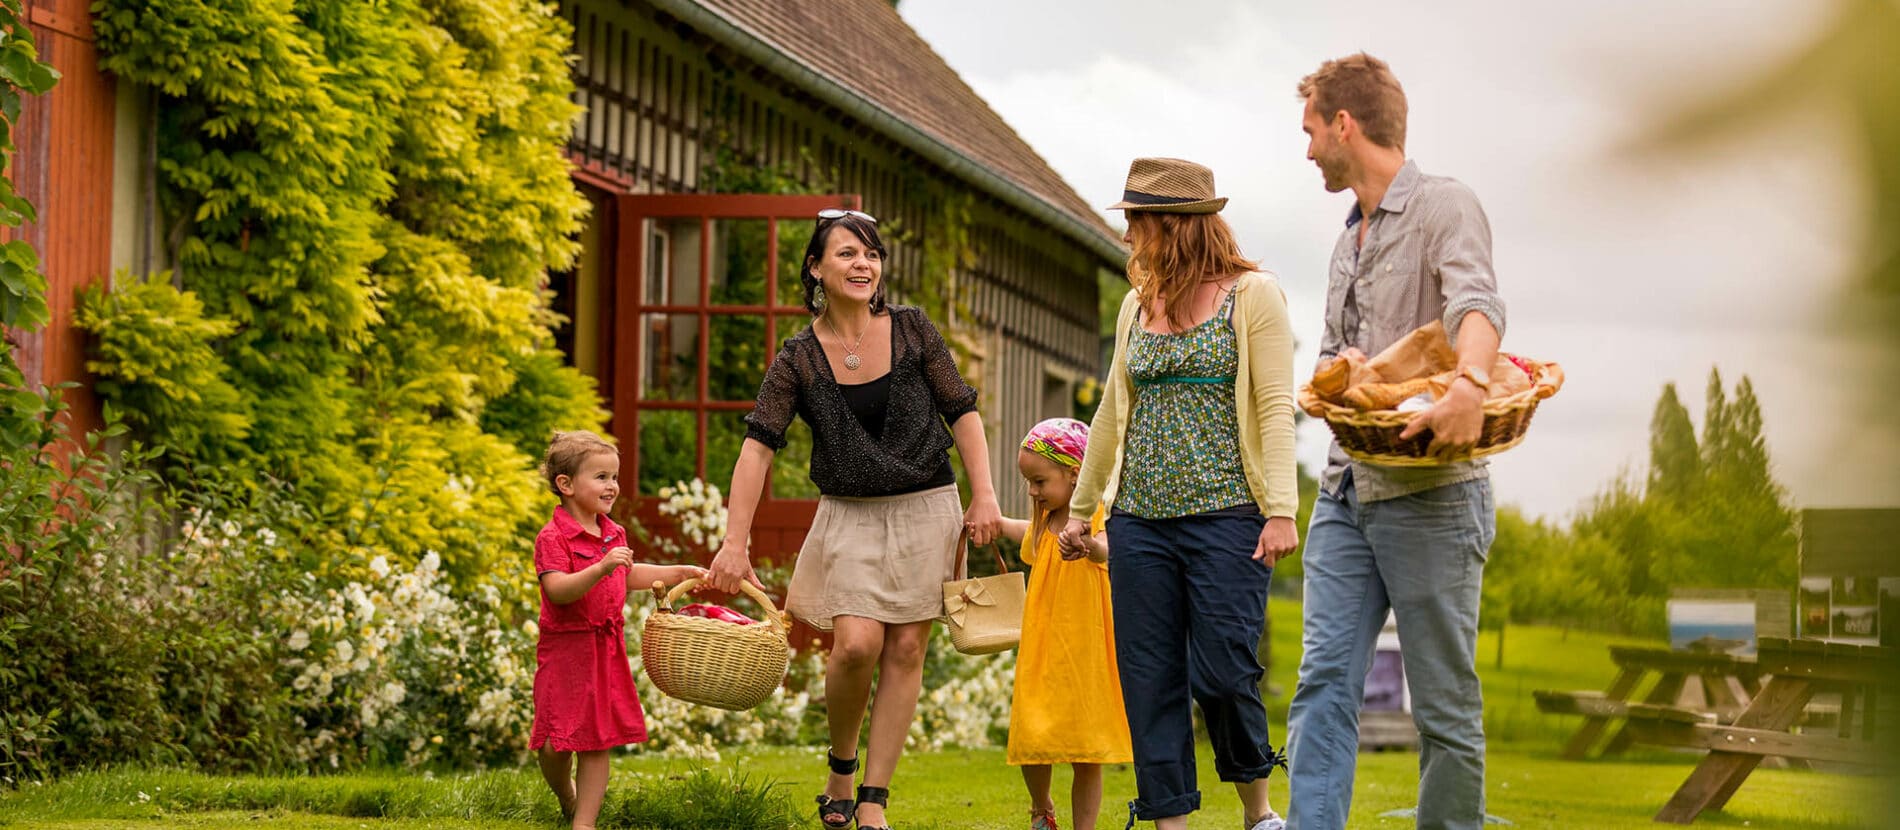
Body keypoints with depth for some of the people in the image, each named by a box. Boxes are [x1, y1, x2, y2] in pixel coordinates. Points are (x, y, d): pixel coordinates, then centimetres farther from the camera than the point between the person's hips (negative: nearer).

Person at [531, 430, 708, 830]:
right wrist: (602, 567, -37)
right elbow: (558, 590, -27)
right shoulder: (553, 537, -15)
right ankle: (567, 798, 30)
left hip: (606, 650, 6)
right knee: (555, 745, 0)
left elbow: (628, 575, 27)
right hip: (565, 650, -6)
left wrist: (678, 573, 23)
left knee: (597, 744, 3)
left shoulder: (614, 534, 9)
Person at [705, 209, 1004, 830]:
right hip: (850, 517, -1)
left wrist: (984, 495, -6)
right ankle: (840, 769, 13)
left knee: (905, 651, -1)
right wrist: (735, 543, -18)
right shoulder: (798, 358, -4)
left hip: (926, 509, 1)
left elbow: (961, 411, 3)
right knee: (857, 644, -15)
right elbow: (758, 445, -10)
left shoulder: (912, 330, -1)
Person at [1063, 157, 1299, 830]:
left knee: (1221, 673, -8)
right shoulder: (1137, 305, 15)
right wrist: (1081, 509, 23)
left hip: (1226, 516, -5)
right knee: (1149, 680, 2)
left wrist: (1282, 510, -16)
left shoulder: (1253, 295, -2)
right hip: (1140, 520, 6)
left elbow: (1276, 409, -8)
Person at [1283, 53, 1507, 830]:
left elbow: (1475, 303, -25)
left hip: (1429, 495, -7)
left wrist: (1468, 386, -46)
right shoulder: (1349, 239, 20)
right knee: (1324, 683, -5)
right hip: (1346, 491, 7)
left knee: (1444, 702, 0)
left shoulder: (1442, 206, -6)